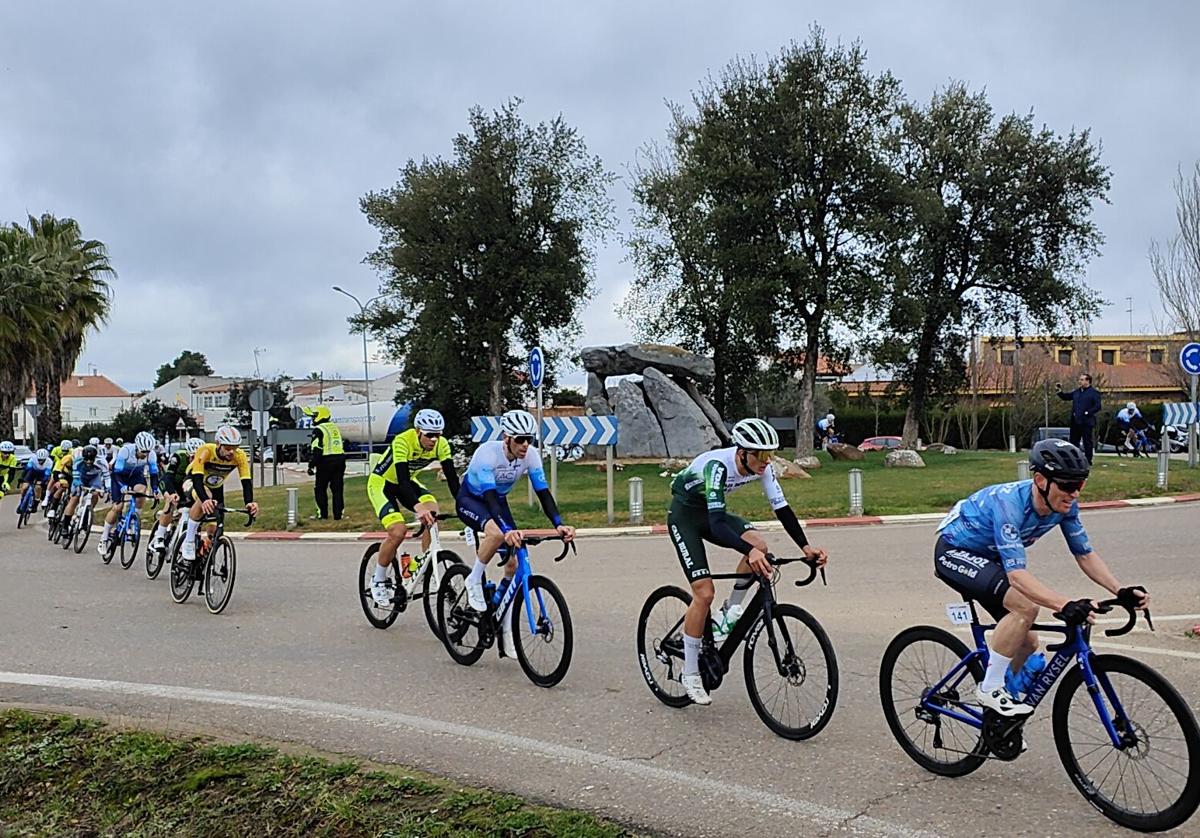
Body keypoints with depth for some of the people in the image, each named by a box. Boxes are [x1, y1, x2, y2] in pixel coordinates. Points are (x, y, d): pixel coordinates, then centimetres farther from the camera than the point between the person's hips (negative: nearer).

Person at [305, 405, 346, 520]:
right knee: (337, 489, 7)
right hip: (339, 461, 6)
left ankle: (323, 514, 6)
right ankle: (338, 514, 7)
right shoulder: (335, 427, 13)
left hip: (326, 462, -6)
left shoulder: (318, 430, -10)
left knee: (320, 489, 6)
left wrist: (311, 465, -12)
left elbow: (317, 450, -14)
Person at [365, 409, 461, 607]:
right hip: (381, 483, -5)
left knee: (432, 512, -23)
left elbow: (452, 477, -19)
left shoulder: (441, 444, -18)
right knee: (398, 531, -23)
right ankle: (378, 582, -1)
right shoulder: (403, 442, -33)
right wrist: (418, 507, -56)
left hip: (407, 482, 5)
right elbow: (402, 480, -42)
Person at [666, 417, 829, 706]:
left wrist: (806, 547, -24)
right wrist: (749, 552, -57)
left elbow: (781, 508, -13)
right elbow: (717, 523, -43)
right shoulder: (717, 465, -35)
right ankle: (690, 674, 0)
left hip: (711, 512, 6)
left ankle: (730, 612, 1)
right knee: (704, 592, -14)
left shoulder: (762, 467, -16)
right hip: (684, 515, -6)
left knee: (759, 545, -22)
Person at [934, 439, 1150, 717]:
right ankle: (990, 689, -14)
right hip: (954, 551, -8)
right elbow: (1017, 574, -44)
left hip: (986, 557, 8)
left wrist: (1122, 591, -20)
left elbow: (1085, 554, -5)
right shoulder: (1008, 502, -37)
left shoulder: (1064, 505, -14)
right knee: (1025, 607, -30)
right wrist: (1066, 605, -55)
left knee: (1028, 642, 5)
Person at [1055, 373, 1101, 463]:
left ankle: (1088, 460, 6)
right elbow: (1066, 397, 24)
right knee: (1074, 441, 11)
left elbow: (1097, 406, -12)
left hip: (1086, 422, -7)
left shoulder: (1094, 393, -6)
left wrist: (1087, 413, -20)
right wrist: (1059, 392, 8)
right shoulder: (1076, 391, 14)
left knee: (1087, 442, 0)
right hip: (1075, 421, 7)